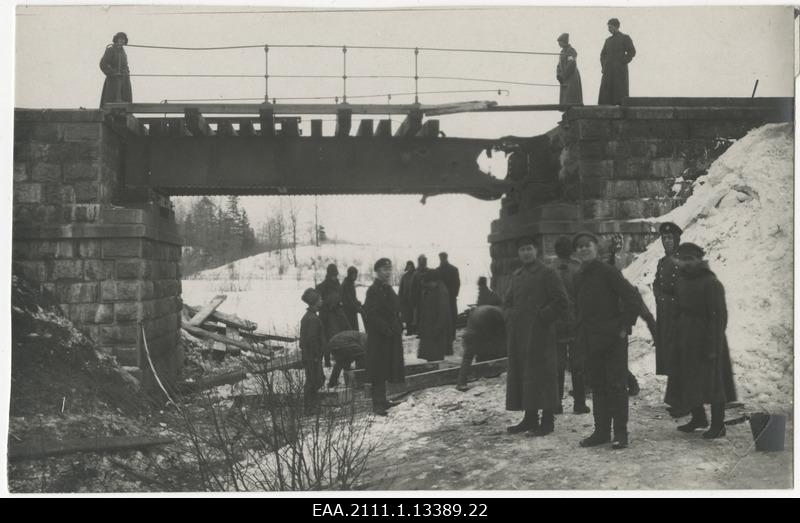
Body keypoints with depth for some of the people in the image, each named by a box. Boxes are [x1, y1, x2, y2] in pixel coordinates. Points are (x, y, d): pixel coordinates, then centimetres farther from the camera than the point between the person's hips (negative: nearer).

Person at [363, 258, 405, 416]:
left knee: (385, 370, 15)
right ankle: (377, 404, 0)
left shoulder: (388, 289, 14)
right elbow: (372, 315, -21)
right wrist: (387, 330, -21)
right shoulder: (373, 290, -15)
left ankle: (382, 400, 25)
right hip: (378, 338, -9)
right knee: (378, 372, -5)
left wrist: (398, 328, 8)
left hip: (391, 336, 9)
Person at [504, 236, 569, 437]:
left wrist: (542, 317, -12)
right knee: (520, 374, 8)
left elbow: (561, 302, -8)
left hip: (539, 334, -7)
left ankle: (547, 420, 1)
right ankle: (530, 418, 18)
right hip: (518, 335, 7)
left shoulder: (547, 274, -4)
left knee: (542, 374, -5)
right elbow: (507, 301, 26)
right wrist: (510, 317, 8)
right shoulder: (516, 276, 16)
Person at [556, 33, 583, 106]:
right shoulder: (563, 51, 16)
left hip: (572, 78, -10)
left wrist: (564, 76, -18)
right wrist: (558, 75, 7)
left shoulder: (571, 51, -13)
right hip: (564, 79, 10)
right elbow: (559, 65, 20)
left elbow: (571, 65, -22)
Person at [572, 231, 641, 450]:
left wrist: (624, 326, -12)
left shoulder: (608, 272, -10)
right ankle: (601, 431, 18)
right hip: (591, 340, 7)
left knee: (616, 386, -2)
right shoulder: (579, 277, 11)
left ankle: (620, 433, 5)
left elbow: (631, 297, -11)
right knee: (597, 386, 11)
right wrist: (579, 334, 14)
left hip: (612, 338, -7)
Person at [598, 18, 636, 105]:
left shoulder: (625, 38, 0)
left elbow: (632, 52, -7)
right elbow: (603, 54, 22)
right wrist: (603, 65, 7)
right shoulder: (608, 40, 17)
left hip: (620, 70, -6)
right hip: (608, 71, 6)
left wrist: (623, 62, -13)